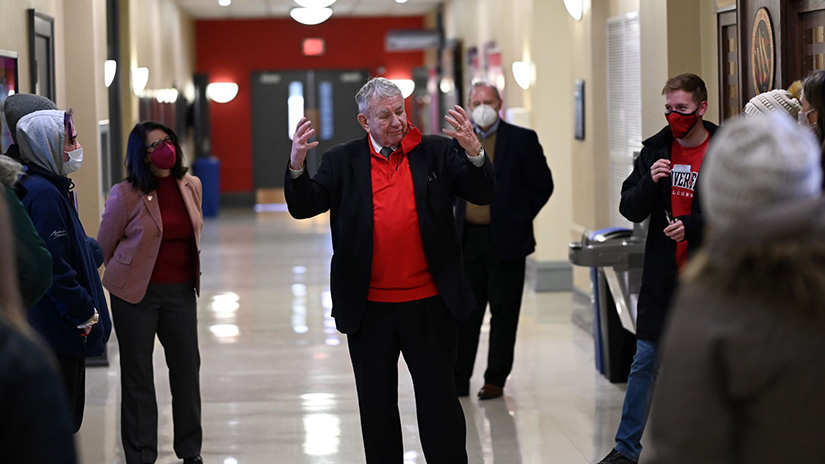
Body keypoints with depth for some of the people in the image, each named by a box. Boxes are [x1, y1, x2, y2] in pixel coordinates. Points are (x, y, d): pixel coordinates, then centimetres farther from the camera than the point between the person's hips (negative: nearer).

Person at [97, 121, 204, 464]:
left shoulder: (191, 187, 2)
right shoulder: (126, 195, -12)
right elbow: (103, 248, 0)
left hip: (180, 291, 4)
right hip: (136, 294, -4)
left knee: (187, 369, 9)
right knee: (137, 375, 4)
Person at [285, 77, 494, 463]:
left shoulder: (436, 152, 3)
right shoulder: (342, 162, 3)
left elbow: (482, 194, -4)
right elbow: (303, 207, -5)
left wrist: (474, 152, -24)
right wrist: (297, 166, -24)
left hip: (429, 304, -1)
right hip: (369, 308, 1)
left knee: (439, 401, 5)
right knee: (376, 405, 12)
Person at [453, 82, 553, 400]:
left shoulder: (522, 140, -3)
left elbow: (542, 185, 0)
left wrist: (519, 218, 1)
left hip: (505, 241, -3)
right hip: (468, 239, 3)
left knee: (504, 312, 3)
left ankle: (495, 380, 12)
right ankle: (458, 380, 12)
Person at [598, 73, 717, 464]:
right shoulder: (656, 149, 5)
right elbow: (630, 210, 3)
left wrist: (692, 226, -17)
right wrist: (649, 182, -16)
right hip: (662, 274, 3)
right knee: (645, 361, 5)